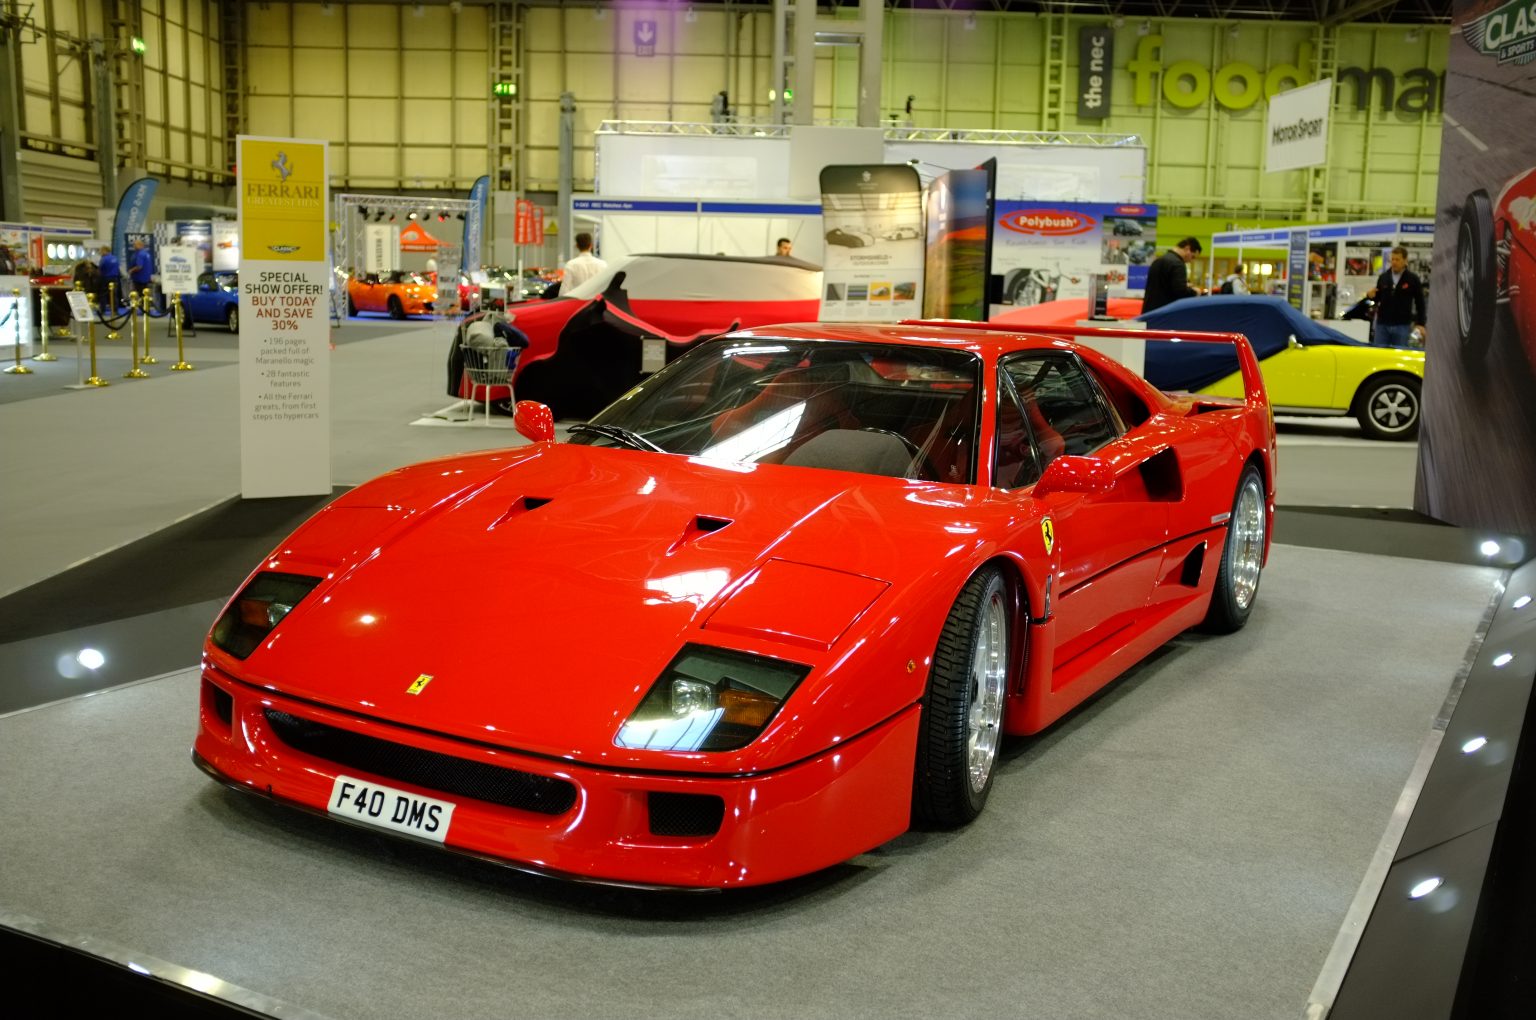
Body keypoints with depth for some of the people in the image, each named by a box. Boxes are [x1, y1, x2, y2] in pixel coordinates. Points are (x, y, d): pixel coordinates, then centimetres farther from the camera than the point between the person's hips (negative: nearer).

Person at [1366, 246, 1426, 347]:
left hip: (1402, 326, -2)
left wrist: (1420, 324, -3)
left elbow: (1420, 302, 3)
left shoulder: (1413, 279, 0)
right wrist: (1371, 295, -9)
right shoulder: (1383, 277, 8)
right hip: (1382, 324, 2)